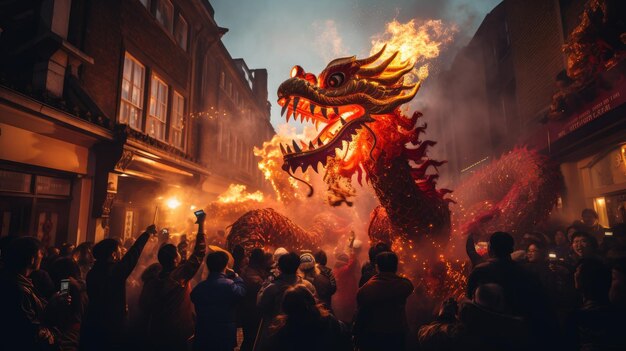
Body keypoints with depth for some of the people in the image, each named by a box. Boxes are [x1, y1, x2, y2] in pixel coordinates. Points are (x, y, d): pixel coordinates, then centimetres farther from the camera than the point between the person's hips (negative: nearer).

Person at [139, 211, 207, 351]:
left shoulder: (151, 281, -7)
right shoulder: (180, 275, -19)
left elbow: (143, 306, 2)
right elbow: (199, 252, -16)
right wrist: (201, 224, -10)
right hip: (177, 336, -4)